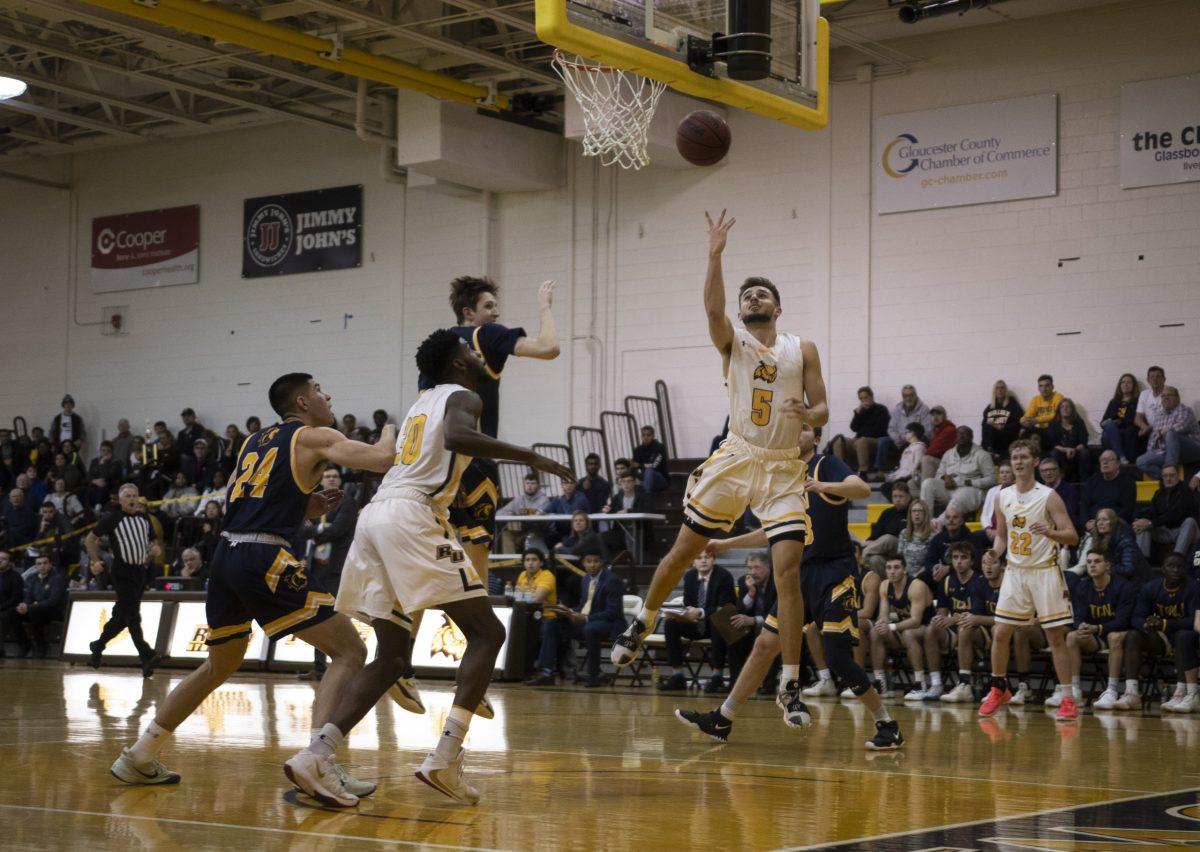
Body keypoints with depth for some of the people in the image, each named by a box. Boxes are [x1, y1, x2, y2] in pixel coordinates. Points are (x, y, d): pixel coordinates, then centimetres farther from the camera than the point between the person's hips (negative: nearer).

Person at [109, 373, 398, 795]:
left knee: (219, 665, 28)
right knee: (349, 652, -1)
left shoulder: (255, 441, 25)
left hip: (226, 556, 8)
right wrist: (389, 432, 14)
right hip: (265, 559, -8)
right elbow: (382, 459, -8)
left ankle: (138, 757, 30)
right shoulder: (315, 437, 4)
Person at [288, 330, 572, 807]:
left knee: (392, 658, 10)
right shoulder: (463, 397, 5)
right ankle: (445, 758, -14)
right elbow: (457, 436, -19)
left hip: (375, 517, 8)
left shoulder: (423, 402, 29)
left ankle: (315, 755, -8)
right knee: (486, 631, -1)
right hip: (412, 514, -8)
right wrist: (528, 457, -15)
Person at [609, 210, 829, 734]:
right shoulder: (732, 341, 4)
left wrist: (808, 414, -18)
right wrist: (715, 255, -30)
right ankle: (641, 626, 35)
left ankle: (789, 685, -5)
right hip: (736, 459, 1)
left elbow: (821, 411, 6)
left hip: (784, 468, 0)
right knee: (684, 551, 7)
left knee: (788, 570, -11)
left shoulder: (802, 351, 6)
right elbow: (712, 308, -18)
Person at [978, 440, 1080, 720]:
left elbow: (1072, 537, -11)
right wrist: (995, 552, -4)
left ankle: (1068, 700, 2)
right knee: (1000, 633, 2)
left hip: (1044, 571, -4)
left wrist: (1049, 532, -30)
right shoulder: (1004, 496, 6)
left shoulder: (1049, 496, -9)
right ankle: (999, 689, 20)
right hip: (1015, 571, 5)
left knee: (1056, 636, -3)